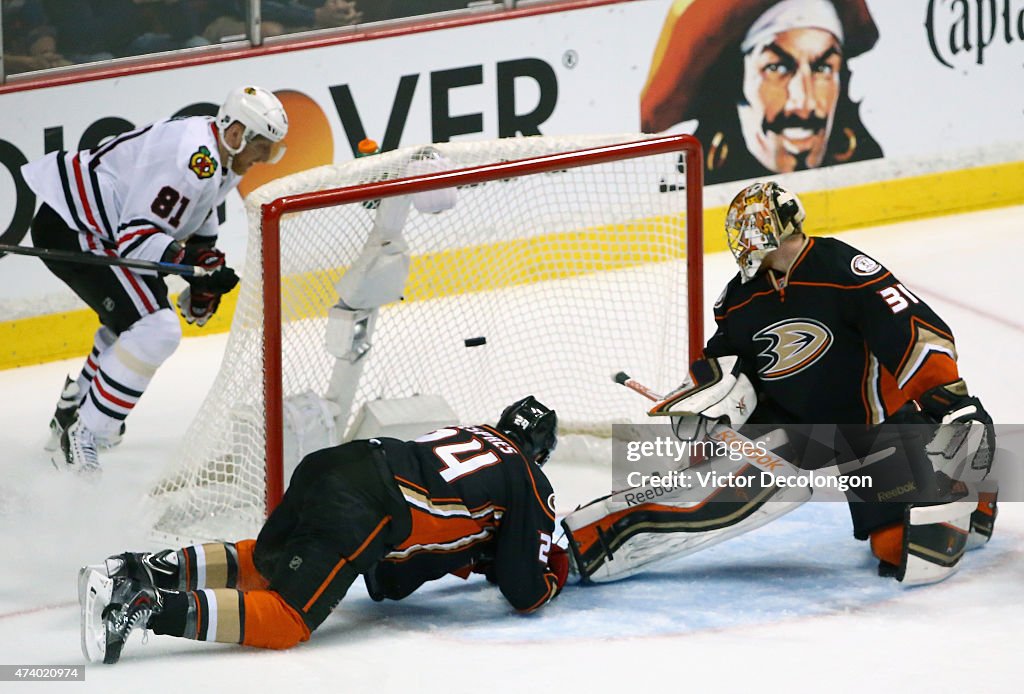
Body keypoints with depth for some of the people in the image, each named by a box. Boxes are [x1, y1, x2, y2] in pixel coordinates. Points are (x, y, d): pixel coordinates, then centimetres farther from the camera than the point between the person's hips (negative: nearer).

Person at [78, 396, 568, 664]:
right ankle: (151, 607, -32)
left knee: (263, 562, 31)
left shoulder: (463, 435, 33)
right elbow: (525, 595, 14)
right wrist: (552, 575, 34)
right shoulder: (529, 485, 13)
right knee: (284, 621, -15)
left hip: (323, 468, 8)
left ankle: (150, 569, 9)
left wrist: (477, 559, 48)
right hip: (358, 511, -8)